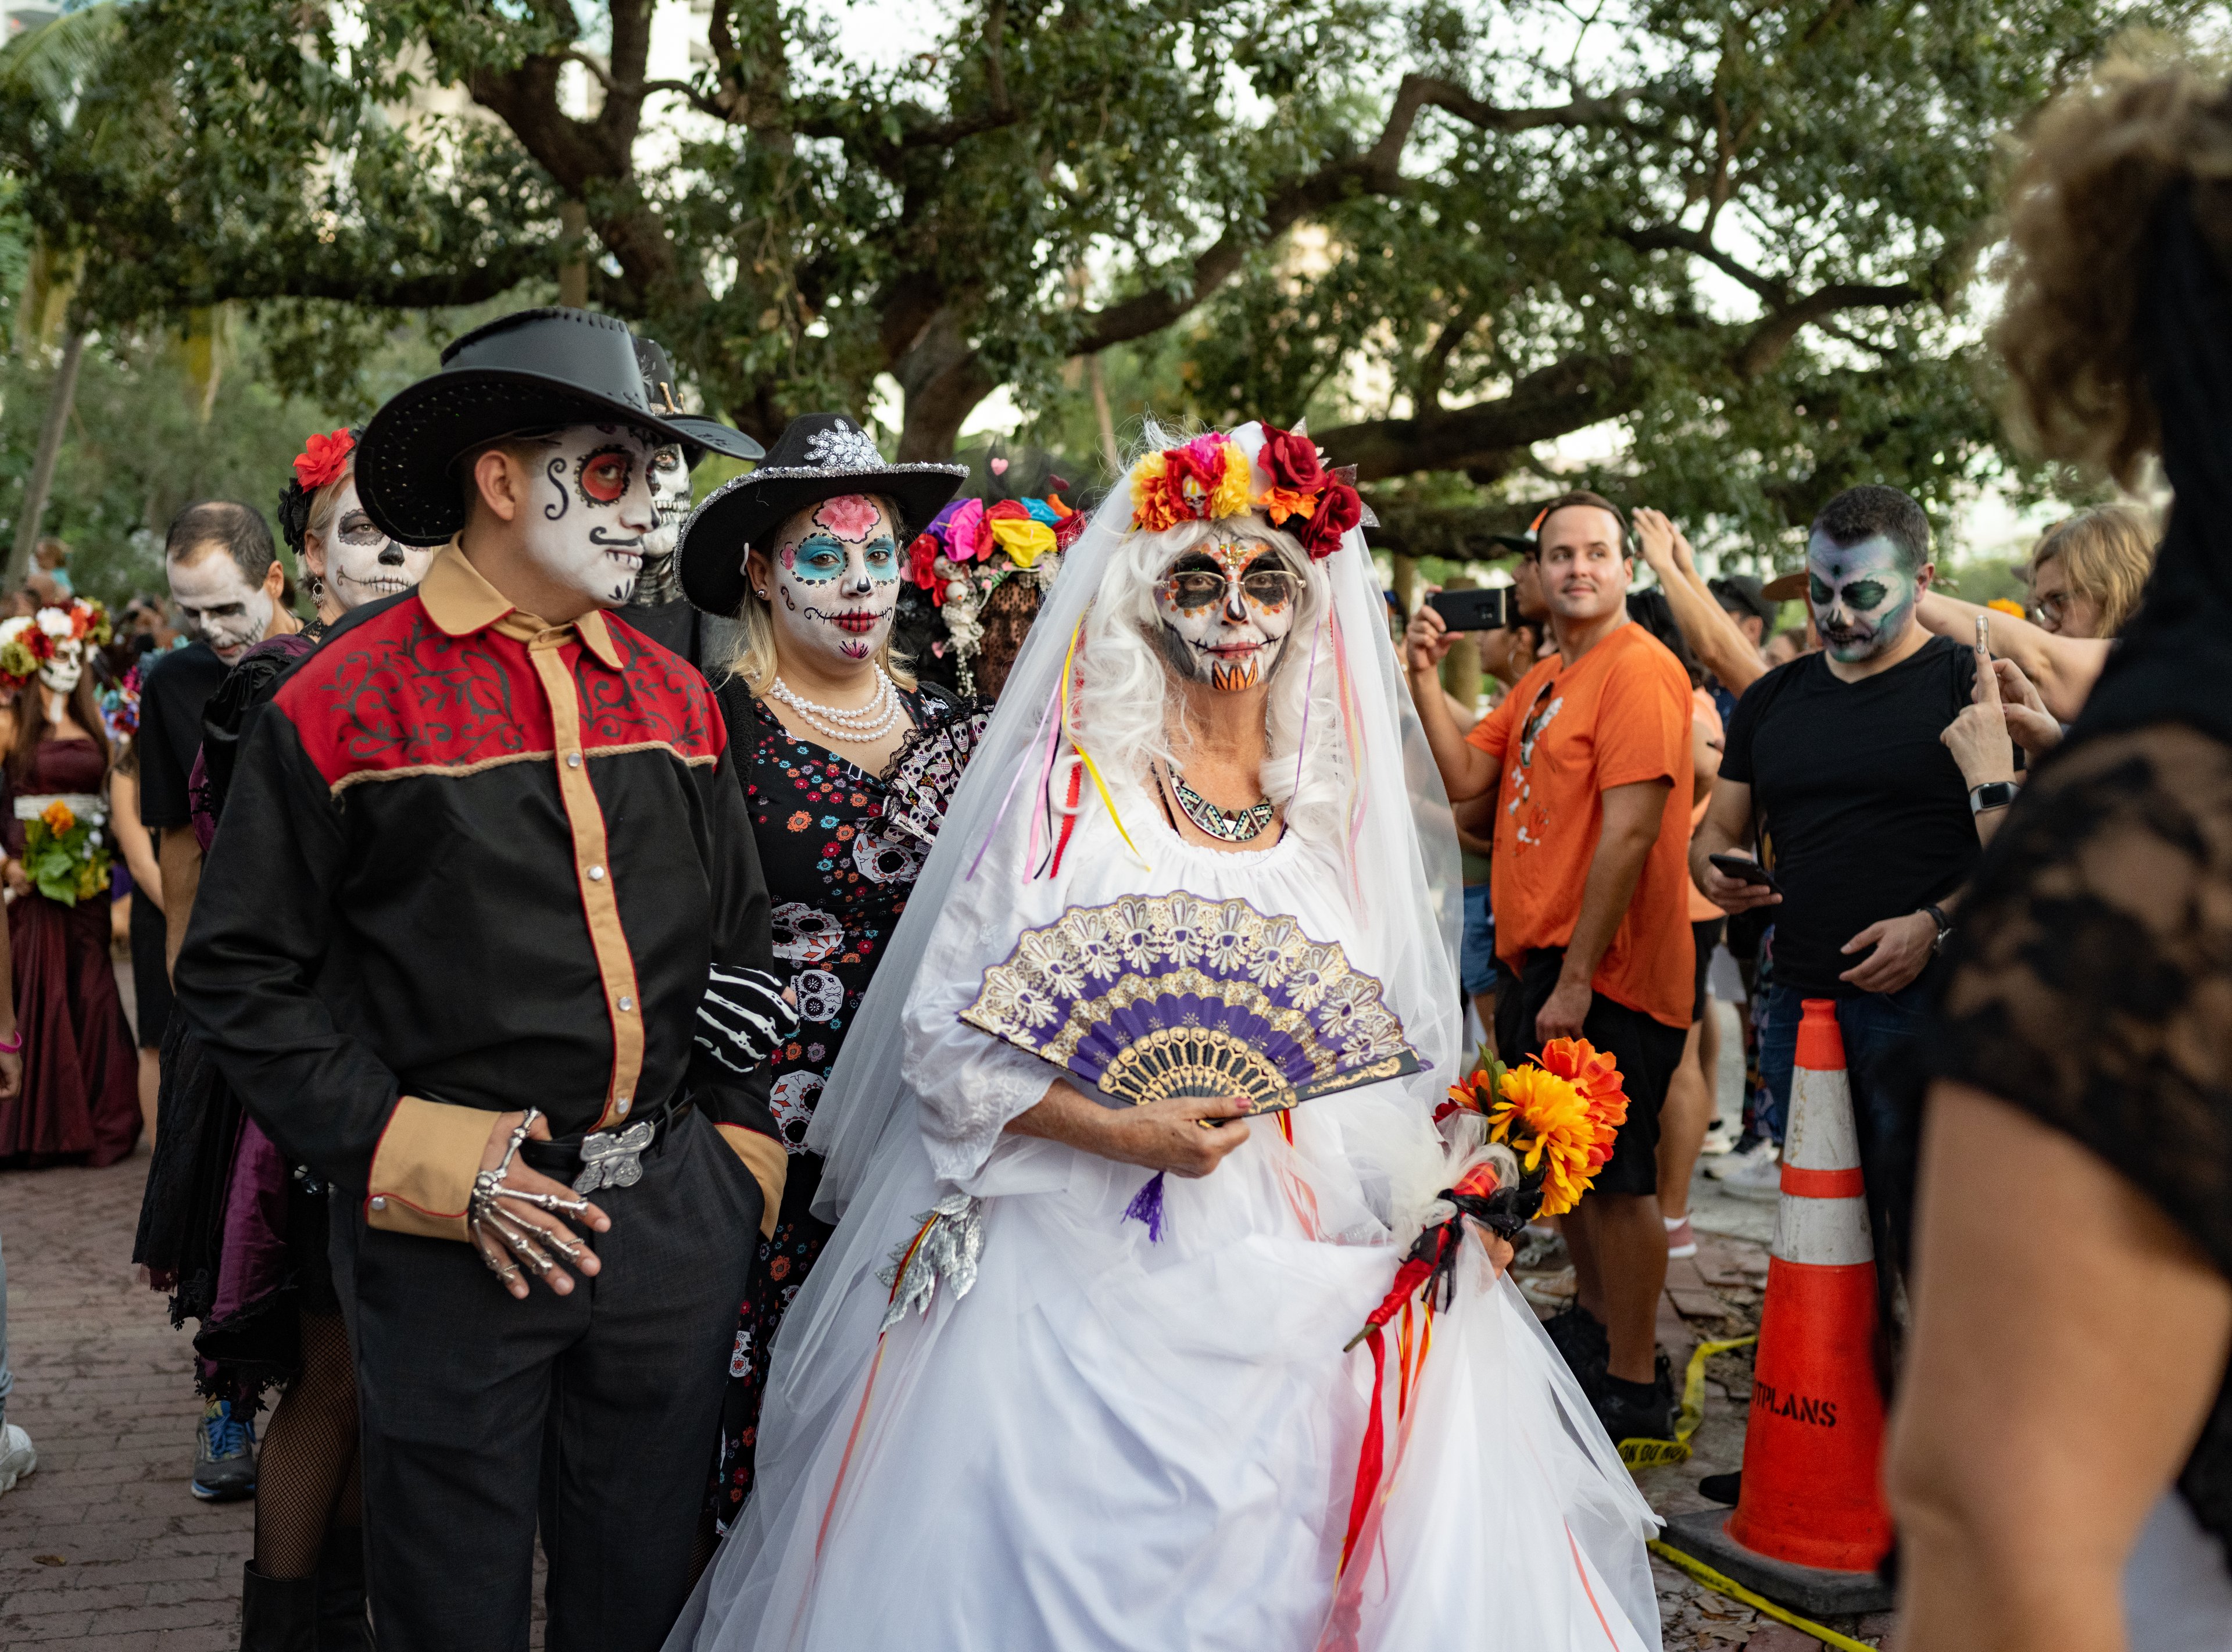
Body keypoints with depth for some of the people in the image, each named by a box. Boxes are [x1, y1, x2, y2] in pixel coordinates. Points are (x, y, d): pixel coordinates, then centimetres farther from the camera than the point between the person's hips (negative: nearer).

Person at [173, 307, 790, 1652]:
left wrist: (741, 1136, 7)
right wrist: (422, 1159, -12)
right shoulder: (347, 699, -7)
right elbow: (242, 976, -6)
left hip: (677, 1220, 4)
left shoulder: (676, 700, 9)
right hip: (456, 1237, -4)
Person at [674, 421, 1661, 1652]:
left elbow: (1396, 1054, 15)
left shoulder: (1341, 805, 10)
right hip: (1084, 1265, -3)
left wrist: (1449, 1182, -3)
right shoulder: (1070, 789, -2)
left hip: (1300, 1272, 3)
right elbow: (946, 1033, -5)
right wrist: (1116, 1131, -17)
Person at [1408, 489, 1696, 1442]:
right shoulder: (1545, 681, 14)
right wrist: (1423, 676, -2)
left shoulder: (1639, 669, -16)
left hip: (1604, 975, -9)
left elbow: (1628, 833, -22)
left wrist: (1575, 980, -22)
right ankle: (1595, 1324, 41)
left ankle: (1635, 1388, 11)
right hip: (1543, 964, 9)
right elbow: (1464, 776, 10)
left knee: (1616, 1178, -1)